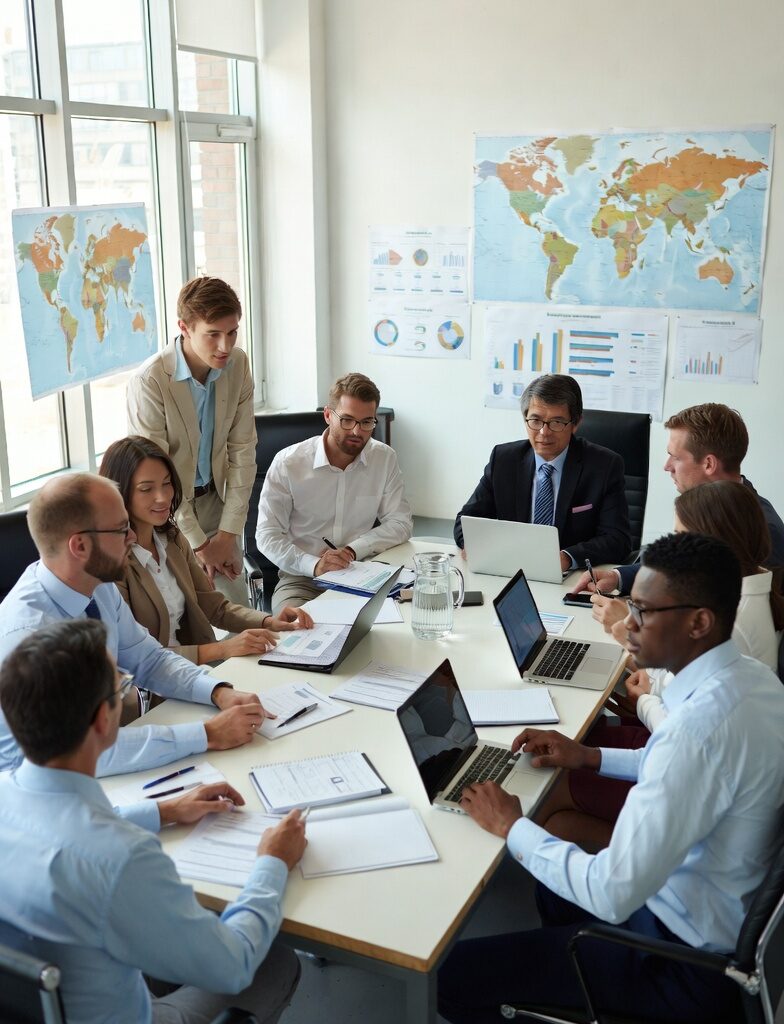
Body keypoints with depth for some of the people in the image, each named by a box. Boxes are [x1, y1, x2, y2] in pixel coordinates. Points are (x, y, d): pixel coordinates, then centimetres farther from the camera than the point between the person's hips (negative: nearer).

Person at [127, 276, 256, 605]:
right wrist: (198, 545, -14)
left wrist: (228, 534, -6)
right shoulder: (149, 381, -23)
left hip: (214, 500, 5)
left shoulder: (238, 364, -7)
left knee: (236, 609, 2)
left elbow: (242, 451, -2)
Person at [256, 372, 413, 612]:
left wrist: (352, 550, -13)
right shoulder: (288, 463, -6)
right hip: (302, 578, -3)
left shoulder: (385, 459, 2)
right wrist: (314, 565, -25)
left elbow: (400, 523, 4)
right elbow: (268, 534, -7)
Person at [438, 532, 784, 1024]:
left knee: (458, 976, -5)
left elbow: (612, 895, -32)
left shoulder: (703, 722, -34)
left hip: (688, 961, -9)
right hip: (734, 915, 9)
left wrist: (512, 827, -17)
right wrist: (590, 756, 9)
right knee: (555, 885, 30)